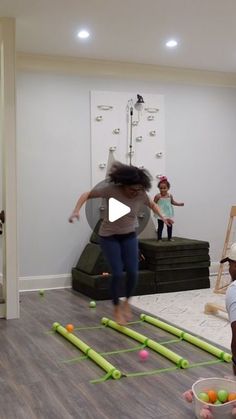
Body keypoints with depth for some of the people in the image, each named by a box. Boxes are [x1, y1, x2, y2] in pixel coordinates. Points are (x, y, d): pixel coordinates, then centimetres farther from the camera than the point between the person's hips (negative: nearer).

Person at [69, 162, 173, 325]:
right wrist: (76, 210, -26)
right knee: (118, 273, -9)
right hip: (109, 237, -3)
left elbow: (152, 204, 10)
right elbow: (87, 194, -13)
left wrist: (162, 216, -5)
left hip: (129, 236, 3)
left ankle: (127, 302, 24)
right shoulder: (111, 190, -23)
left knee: (133, 272, -5)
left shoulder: (141, 195, -13)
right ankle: (117, 309, 13)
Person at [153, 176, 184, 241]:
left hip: (169, 214, 4)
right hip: (161, 214, -4)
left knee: (170, 226, 10)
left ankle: (169, 237, 23)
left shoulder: (170, 195, 1)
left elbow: (172, 202, 18)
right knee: (160, 226, 0)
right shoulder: (158, 196, -11)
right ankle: (159, 238, 9)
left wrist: (179, 204, 13)